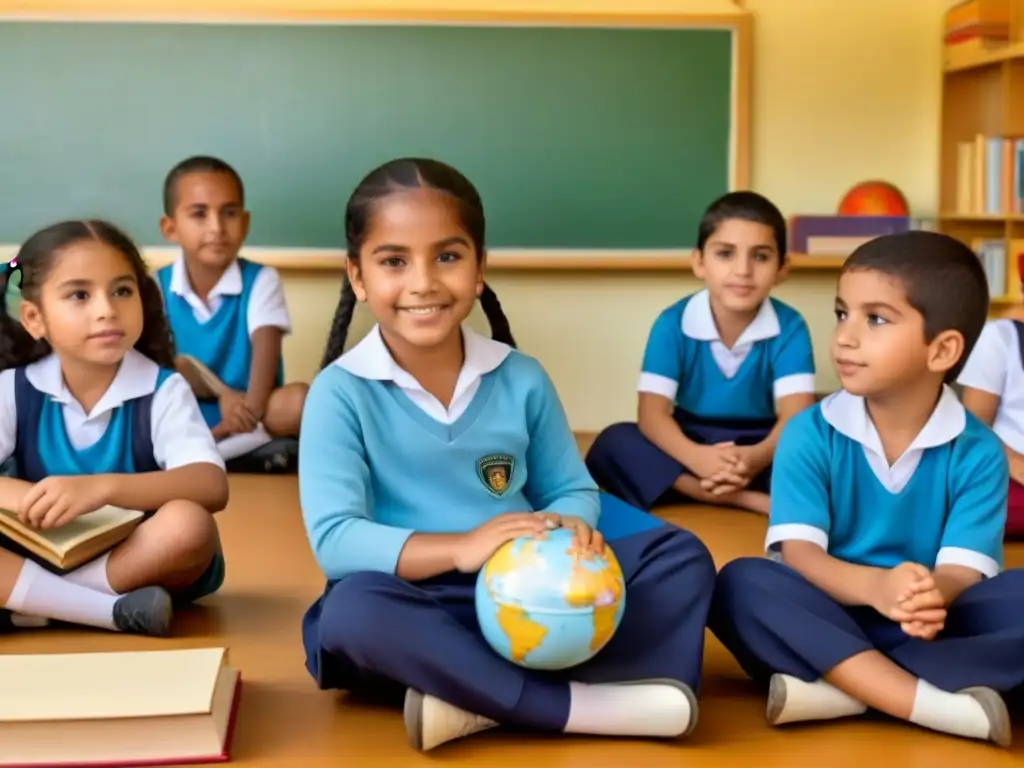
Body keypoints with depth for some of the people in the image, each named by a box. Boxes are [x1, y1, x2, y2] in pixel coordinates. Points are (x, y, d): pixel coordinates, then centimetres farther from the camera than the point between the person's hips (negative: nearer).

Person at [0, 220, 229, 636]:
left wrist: (102, 487, -39)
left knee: (188, 523, -34)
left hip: (142, 565, -1)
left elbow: (213, 486, -25)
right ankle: (116, 611, -26)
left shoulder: (163, 390, -8)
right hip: (40, 560, 1)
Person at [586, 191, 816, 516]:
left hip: (758, 447, -1)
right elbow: (652, 413, -18)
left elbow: (796, 414, -20)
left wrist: (760, 456, -44)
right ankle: (748, 500, -33)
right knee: (613, 443, -28)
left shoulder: (789, 326, -9)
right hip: (693, 444, 1)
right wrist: (694, 457, -41)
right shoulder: (672, 323, -9)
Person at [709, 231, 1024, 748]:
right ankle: (943, 705, -35)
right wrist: (874, 586, -37)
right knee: (742, 583, -29)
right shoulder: (809, 433, -4)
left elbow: (964, 571, -14)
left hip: (928, 626, 0)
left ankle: (840, 687, -30)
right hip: (829, 615, 0)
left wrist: (932, 597, -40)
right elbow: (797, 551, -15)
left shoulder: (977, 451, -4)